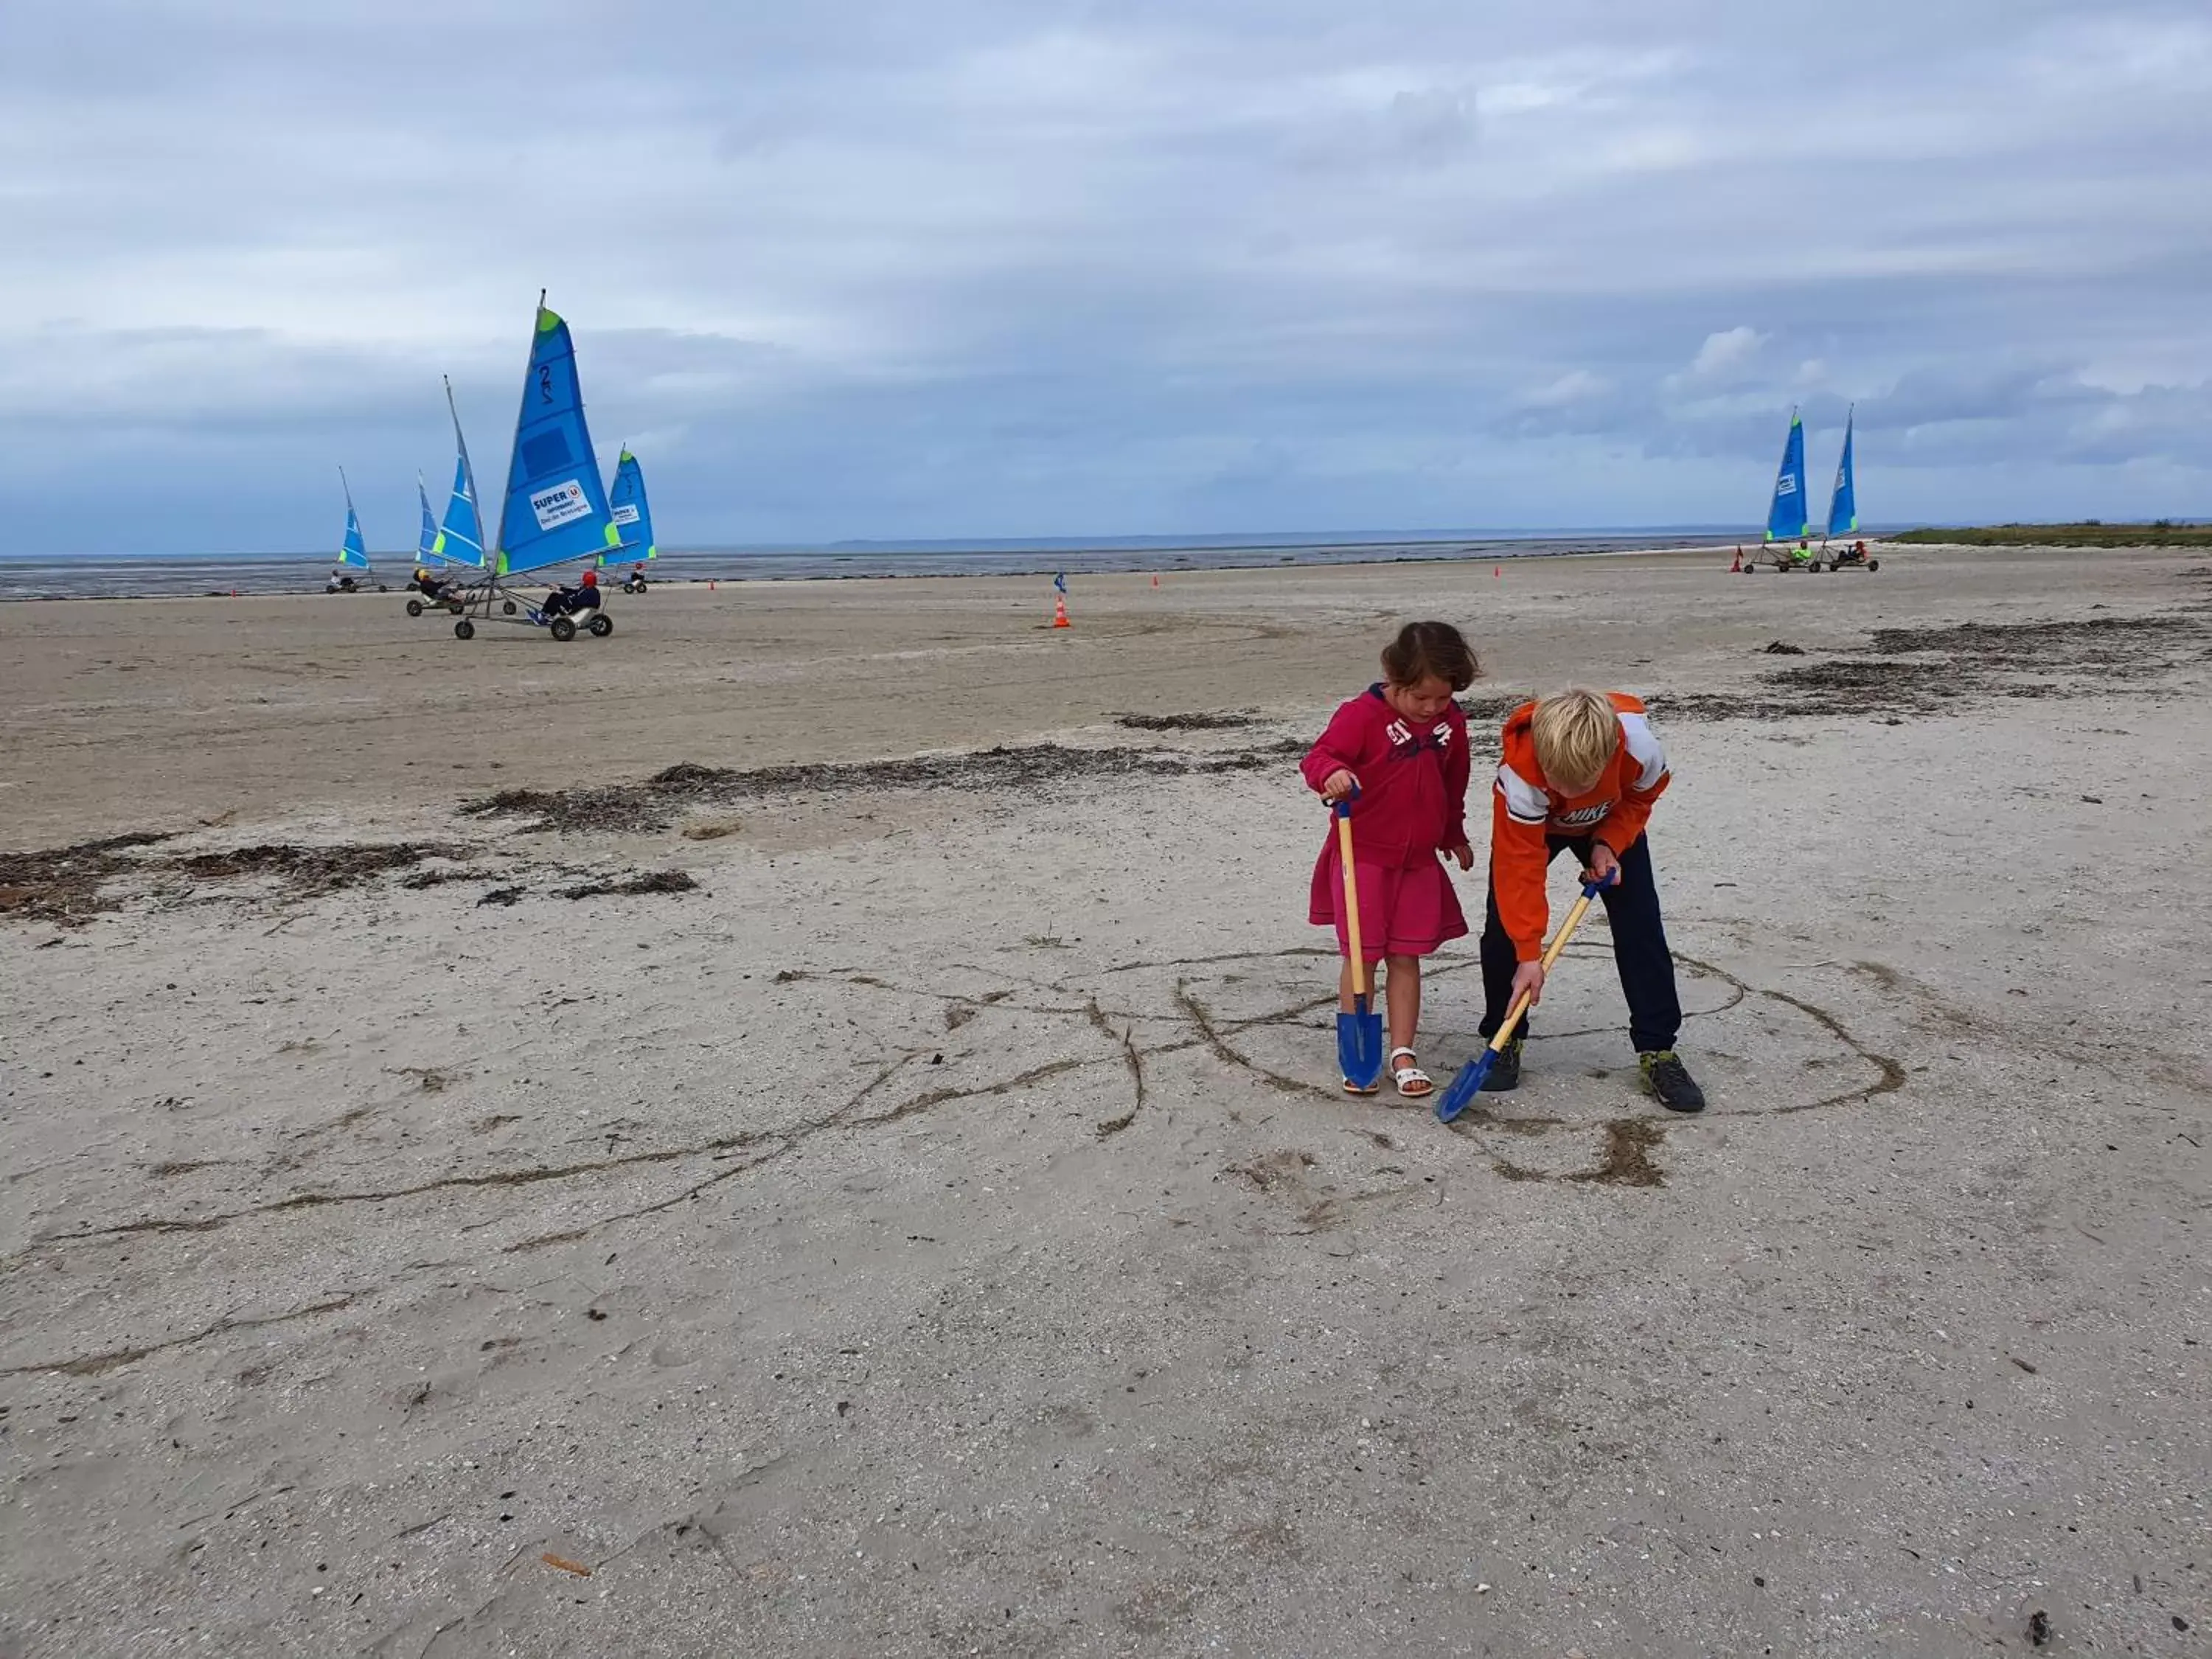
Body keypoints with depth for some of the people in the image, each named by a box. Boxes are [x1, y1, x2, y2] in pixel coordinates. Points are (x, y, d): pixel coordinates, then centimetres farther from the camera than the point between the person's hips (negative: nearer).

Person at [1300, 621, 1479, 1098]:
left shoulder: (1451, 722, 3)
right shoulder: (1362, 714, -16)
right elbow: (1318, 755, -19)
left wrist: (1455, 838, 25)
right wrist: (1331, 772, -42)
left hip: (1419, 861, 4)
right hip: (1363, 857, -4)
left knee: (1406, 959, 8)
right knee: (1360, 957, 3)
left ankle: (1403, 1054, 17)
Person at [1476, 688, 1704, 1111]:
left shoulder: (1640, 749, -38)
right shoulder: (1520, 776, -43)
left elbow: (1641, 796, -10)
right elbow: (1520, 869, -36)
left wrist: (1608, 844, -25)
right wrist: (1528, 955, -33)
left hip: (1610, 826, 2)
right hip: (1529, 825, -1)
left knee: (1641, 927, -6)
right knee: (1503, 928, -11)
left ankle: (1657, 1050, 5)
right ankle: (1503, 1041, 9)